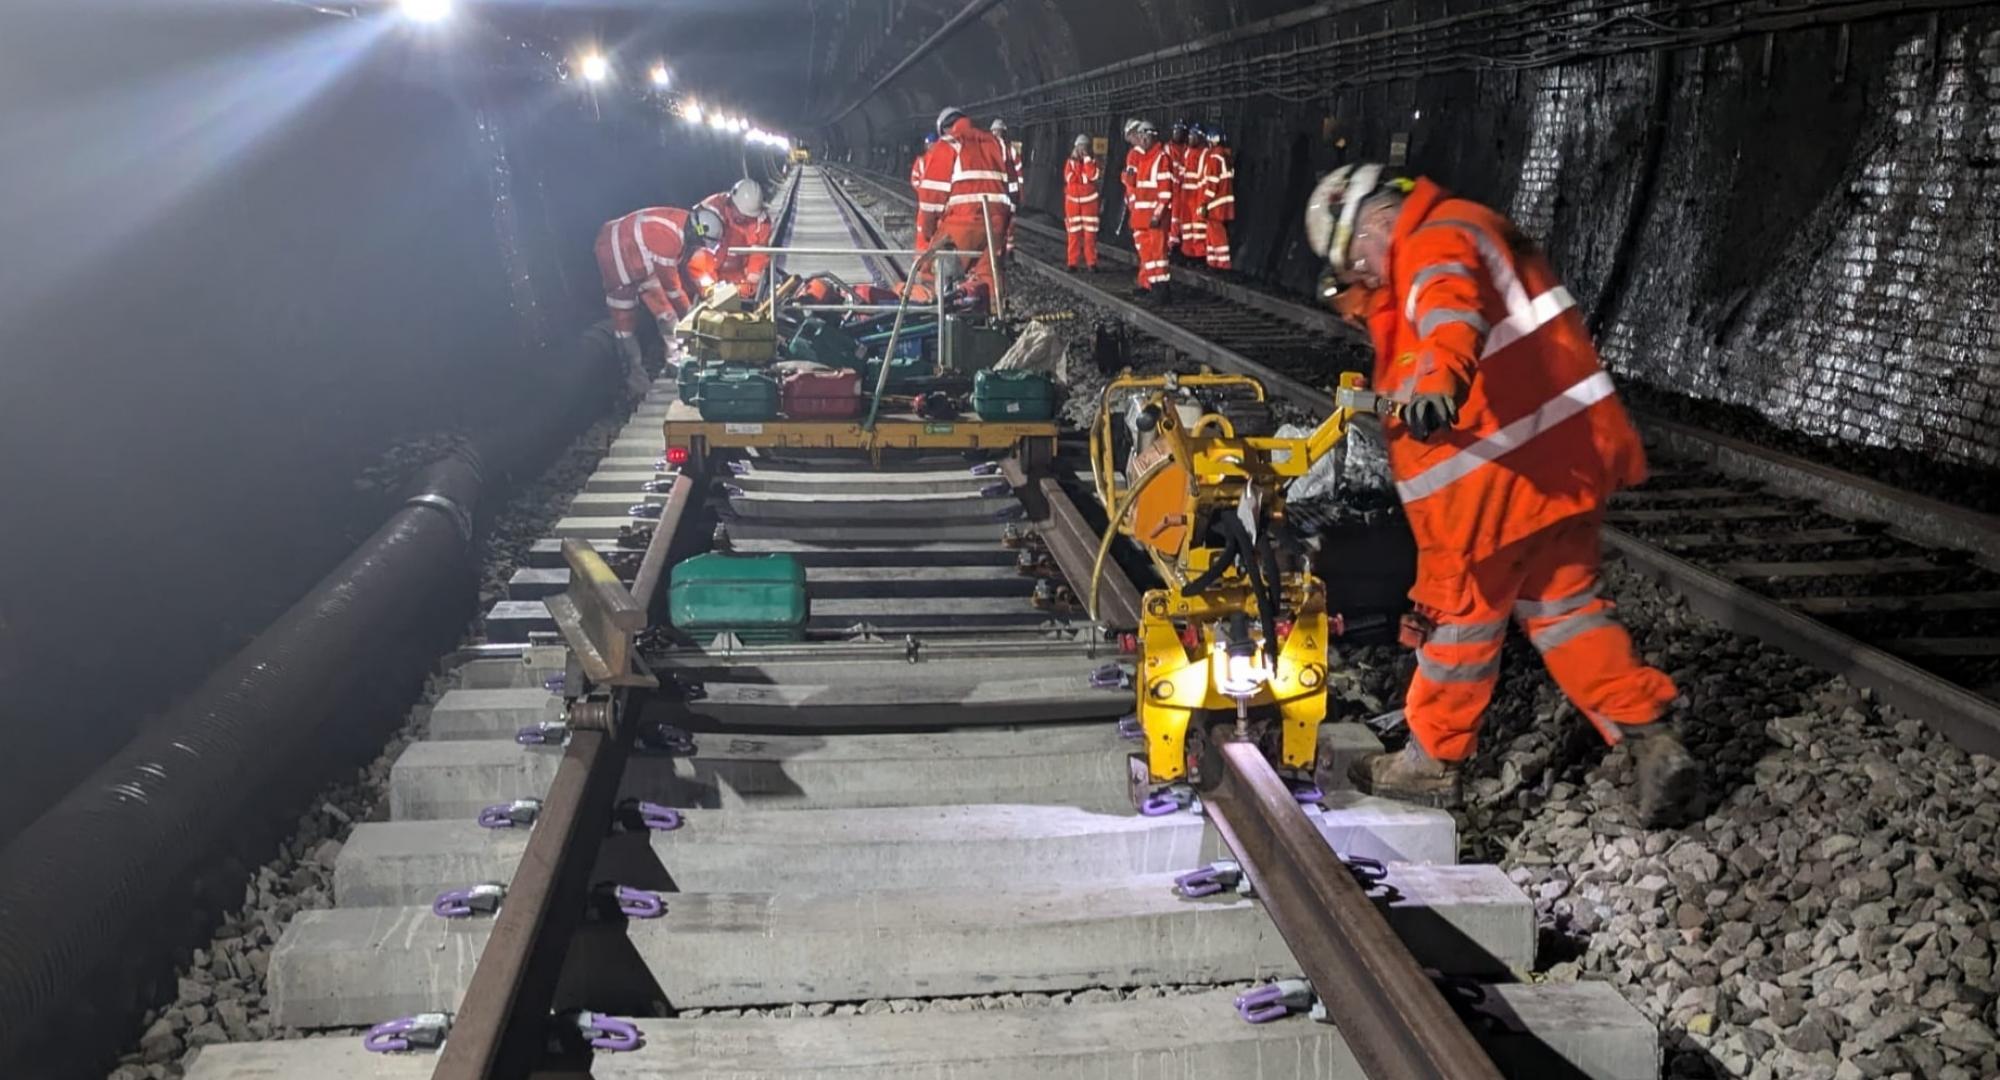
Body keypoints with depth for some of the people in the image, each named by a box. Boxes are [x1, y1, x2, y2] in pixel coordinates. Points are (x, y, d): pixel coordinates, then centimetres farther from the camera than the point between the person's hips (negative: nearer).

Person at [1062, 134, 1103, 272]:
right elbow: (1070, 178, -7)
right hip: (1073, 200, 1)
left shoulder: (1093, 161, 2)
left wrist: (1086, 157, -14)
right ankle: (1073, 262, 5)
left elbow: (1093, 175, -17)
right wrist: (1076, 159, -7)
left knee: (1090, 233, -4)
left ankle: (1091, 262, -2)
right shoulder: (1070, 162, 6)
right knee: (1074, 233, 1)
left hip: (1089, 200, -1)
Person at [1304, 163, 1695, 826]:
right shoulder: (1466, 234, 22)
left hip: (1505, 469, -10)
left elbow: (1453, 305, -37)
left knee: (1460, 609, 4)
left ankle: (1434, 762, 18)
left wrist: (1440, 378, -53)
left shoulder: (1438, 240, -11)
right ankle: (1652, 742, 9)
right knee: (1563, 603, 15)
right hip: (1565, 452, 10)